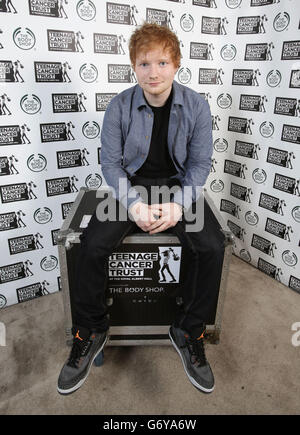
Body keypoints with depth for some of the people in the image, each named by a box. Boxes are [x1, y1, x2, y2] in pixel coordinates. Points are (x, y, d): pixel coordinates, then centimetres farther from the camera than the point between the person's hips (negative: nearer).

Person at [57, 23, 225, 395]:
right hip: (131, 185, 0)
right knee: (93, 243, -23)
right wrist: (133, 204, -20)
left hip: (178, 185, 1)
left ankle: (189, 332, 0)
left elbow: (200, 164, -2)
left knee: (212, 246, -24)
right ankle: (90, 332, 2)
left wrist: (178, 204, -20)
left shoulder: (196, 106, -3)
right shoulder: (120, 106, -5)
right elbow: (110, 163, -4)